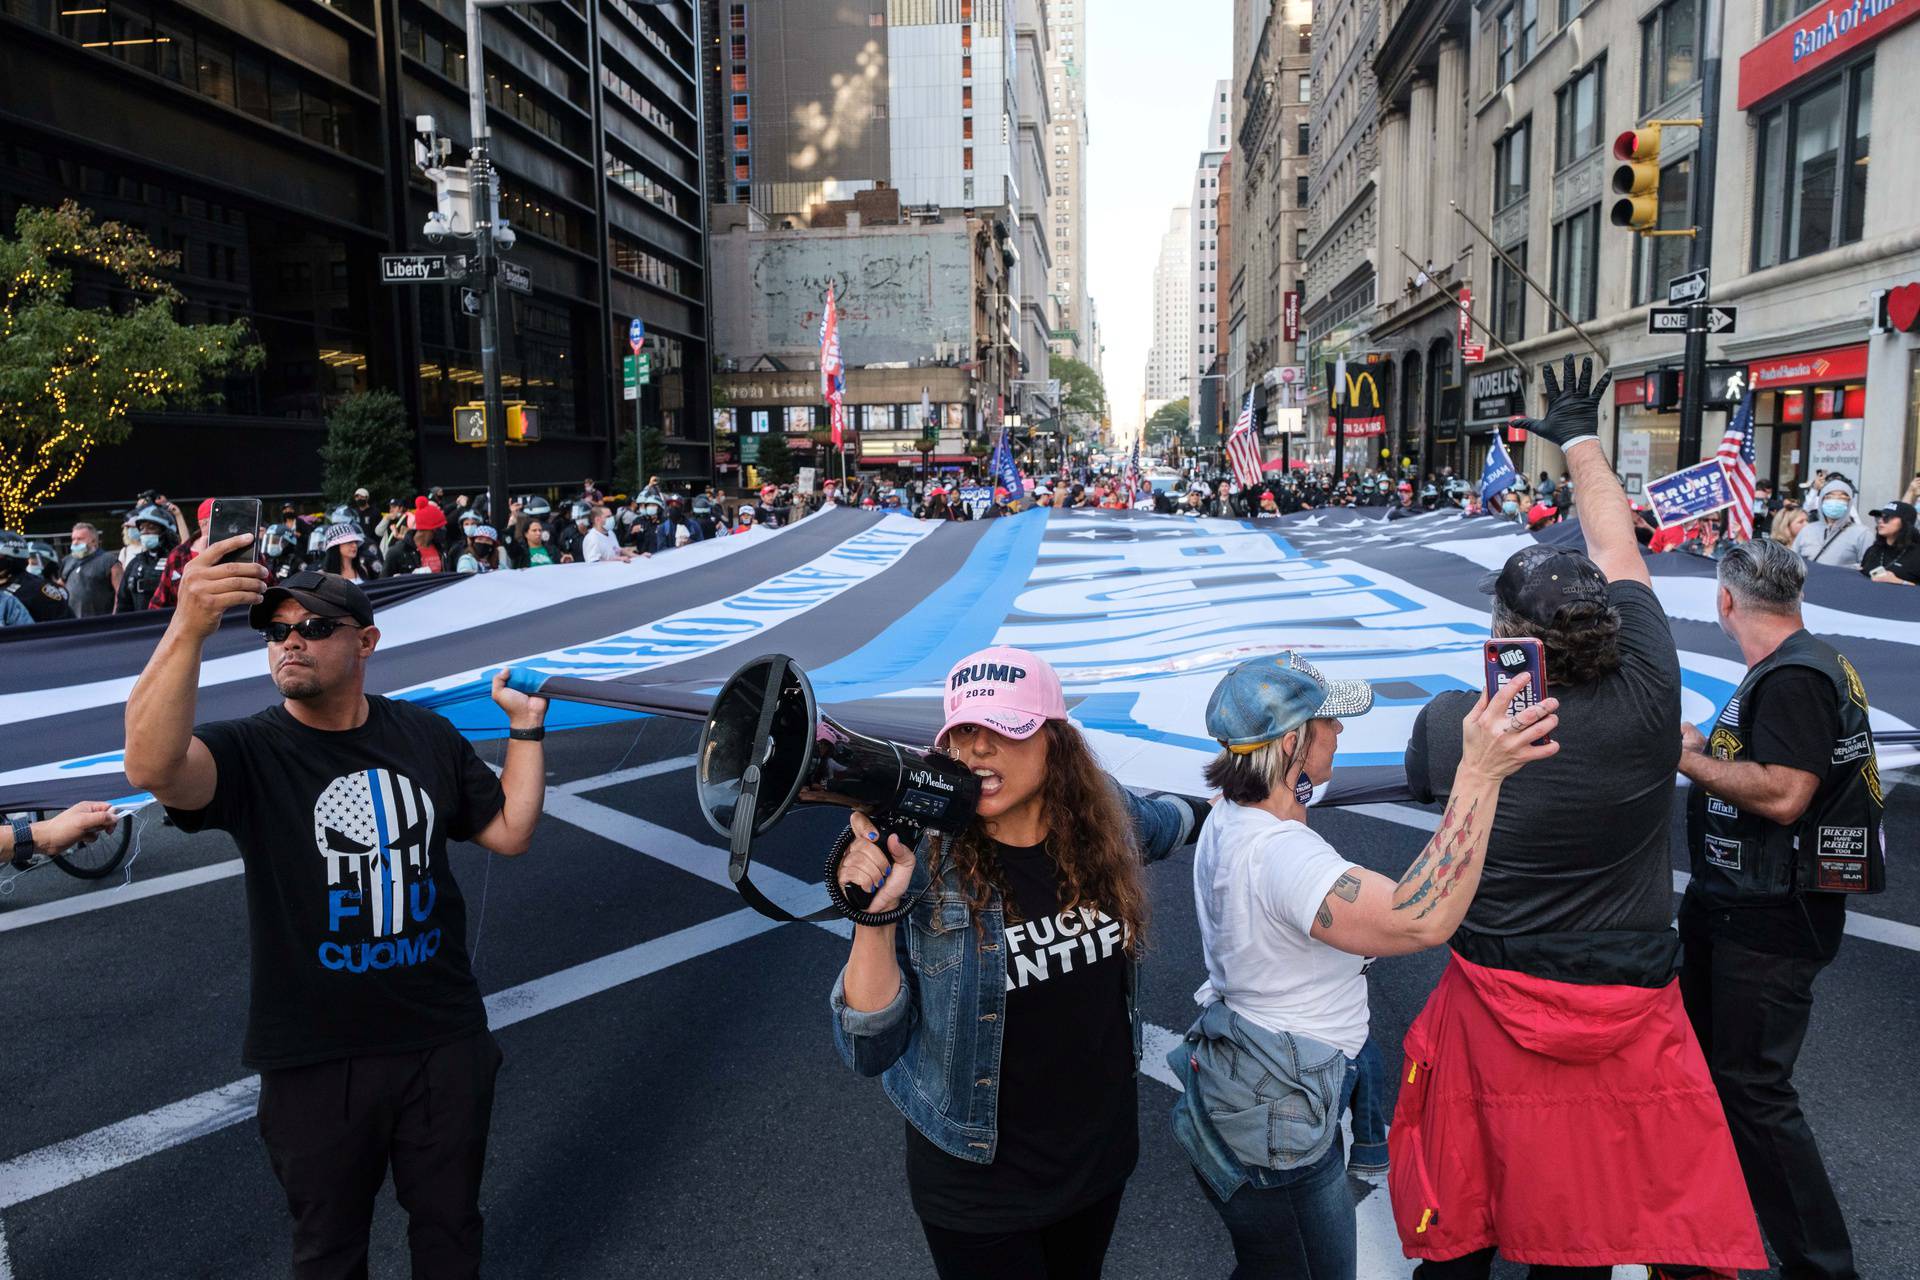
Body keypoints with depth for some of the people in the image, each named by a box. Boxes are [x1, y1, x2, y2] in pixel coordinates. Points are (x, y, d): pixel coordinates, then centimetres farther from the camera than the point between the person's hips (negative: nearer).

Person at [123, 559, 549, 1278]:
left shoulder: (425, 736, 2)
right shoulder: (247, 752, -11)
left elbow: (509, 833, 7)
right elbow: (151, 767, -34)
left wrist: (525, 730, 1)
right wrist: (188, 629, -47)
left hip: (446, 1042, 3)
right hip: (318, 1060, -2)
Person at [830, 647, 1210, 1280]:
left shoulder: (1105, 822, -12)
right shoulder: (918, 862, -22)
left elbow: (1164, 823, 14)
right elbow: (871, 1050, -20)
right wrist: (874, 918, -34)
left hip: (1103, 1148, 4)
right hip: (977, 1176, -4)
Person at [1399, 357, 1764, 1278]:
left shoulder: (1450, 724, -17)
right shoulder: (1645, 704, -16)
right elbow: (1619, 553, 0)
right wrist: (1580, 442, 15)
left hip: (1494, 1009, 0)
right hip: (1627, 1013, 1)